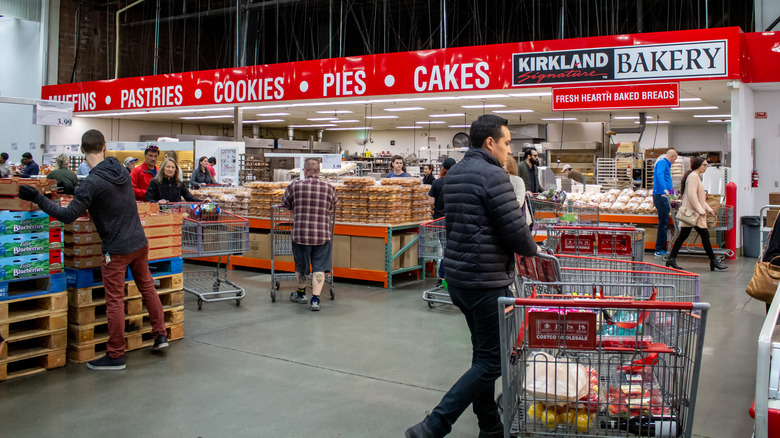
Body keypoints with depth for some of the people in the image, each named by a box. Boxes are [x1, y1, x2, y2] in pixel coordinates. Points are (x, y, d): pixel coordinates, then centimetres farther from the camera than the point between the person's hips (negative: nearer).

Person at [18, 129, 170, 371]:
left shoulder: (93, 183, -20)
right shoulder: (120, 169, 3)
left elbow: (68, 215, -20)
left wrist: (37, 198, -15)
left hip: (117, 249, -7)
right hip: (140, 242, 7)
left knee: (115, 301, 1)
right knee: (147, 287, 20)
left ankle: (116, 355, 9)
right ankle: (160, 334, 27)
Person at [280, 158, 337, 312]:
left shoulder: (295, 186, -6)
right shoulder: (329, 188, -2)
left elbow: (285, 204, 11)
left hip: (300, 234, 0)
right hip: (322, 235, 0)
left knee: (300, 265, 18)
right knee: (319, 267, 7)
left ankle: (301, 293, 37)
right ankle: (315, 299, 1)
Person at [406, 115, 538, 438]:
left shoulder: (453, 174, 13)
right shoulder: (494, 176, -16)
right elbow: (515, 230, -17)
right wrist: (533, 250, 2)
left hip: (457, 275, 10)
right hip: (486, 281, -10)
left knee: (483, 353, 18)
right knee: (492, 361, -2)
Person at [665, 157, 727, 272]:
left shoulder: (696, 176, 20)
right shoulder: (693, 176, -13)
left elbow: (700, 197, 25)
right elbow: (692, 196, -21)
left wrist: (708, 209, 21)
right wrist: (701, 210, -20)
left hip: (689, 213, 11)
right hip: (693, 213, -11)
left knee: (683, 235, 9)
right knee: (705, 235, -5)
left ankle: (671, 258, 9)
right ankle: (713, 261, 0)